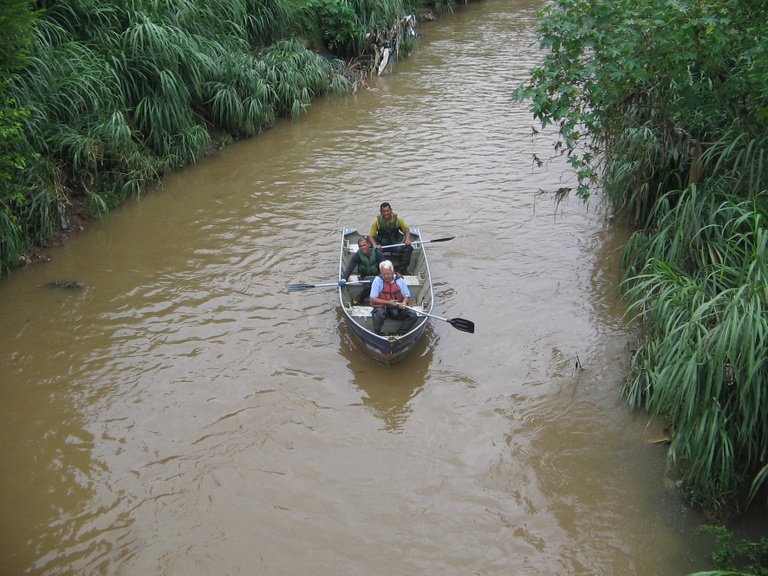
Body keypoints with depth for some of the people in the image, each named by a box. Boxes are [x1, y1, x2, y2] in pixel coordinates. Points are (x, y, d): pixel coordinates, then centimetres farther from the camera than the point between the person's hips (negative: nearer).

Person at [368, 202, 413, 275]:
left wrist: (407, 240, -18)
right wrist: (375, 245, -27)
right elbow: (370, 236, -7)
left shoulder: (397, 219, -6)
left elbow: (407, 230, 3)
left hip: (396, 244, 1)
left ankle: (402, 269, -19)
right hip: (382, 245, 0)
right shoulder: (377, 221, -8)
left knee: (409, 248, -25)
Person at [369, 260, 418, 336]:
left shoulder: (399, 280, -1)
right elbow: (373, 299, -10)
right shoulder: (377, 281, -7)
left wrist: (404, 303, -19)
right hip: (382, 307, -3)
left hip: (398, 308, 3)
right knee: (378, 314, -38)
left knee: (413, 315, -20)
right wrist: (388, 302, -18)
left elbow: (407, 296, 6)